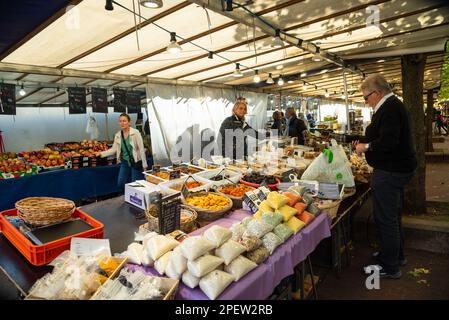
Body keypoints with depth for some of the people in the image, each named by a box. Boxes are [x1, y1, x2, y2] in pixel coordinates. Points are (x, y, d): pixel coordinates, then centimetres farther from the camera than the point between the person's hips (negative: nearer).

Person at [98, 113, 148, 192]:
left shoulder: (135, 133, -11)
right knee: (120, 184, 6)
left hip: (136, 162, -5)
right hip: (124, 163, 5)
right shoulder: (117, 135, 4)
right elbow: (114, 149, 8)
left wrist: (144, 165, -12)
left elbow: (141, 149, -11)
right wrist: (101, 153, -4)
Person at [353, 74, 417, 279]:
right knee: (394, 216, 21)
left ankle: (389, 267, 11)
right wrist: (365, 142, 12)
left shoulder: (389, 108, -19)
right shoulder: (392, 105, 15)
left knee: (386, 218, -2)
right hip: (397, 168, 11)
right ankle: (397, 255, 37)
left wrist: (366, 147, -14)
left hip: (390, 172, -11)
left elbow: (388, 141, -30)